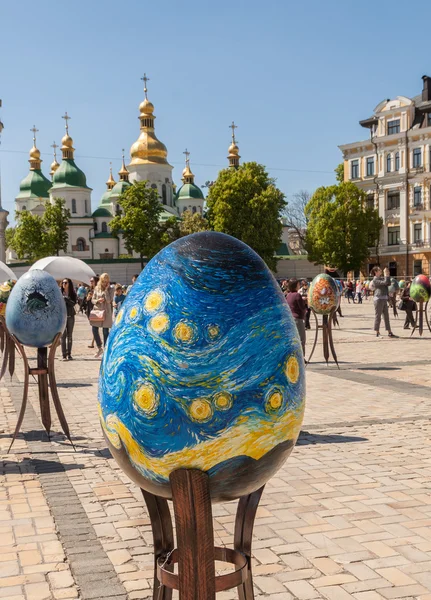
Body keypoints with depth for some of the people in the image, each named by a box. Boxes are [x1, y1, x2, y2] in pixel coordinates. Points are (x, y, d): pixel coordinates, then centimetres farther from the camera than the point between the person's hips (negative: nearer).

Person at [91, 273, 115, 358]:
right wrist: (98, 300, -11)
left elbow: (109, 300, -13)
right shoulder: (96, 288, 9)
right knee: (94, 330, -3)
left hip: (106, 312, -3)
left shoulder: (110, 289, -1)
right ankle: (99, 348, 14)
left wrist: (106, 289, -13)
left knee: (105, 331, 1)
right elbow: (92, 300, 10)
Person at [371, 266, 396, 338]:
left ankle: (389, 332, 11)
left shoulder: (382, 278, 19)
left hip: (384, 299, 9)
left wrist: (387, 275, 7)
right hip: (379, 299, -9)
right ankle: (377, 333, 2)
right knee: (378, 316, -3)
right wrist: (386, 275, -8)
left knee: (386, 316, 8)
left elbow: (388, 283, 13)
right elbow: (385, 282, -19)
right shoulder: (375, 280, -8)